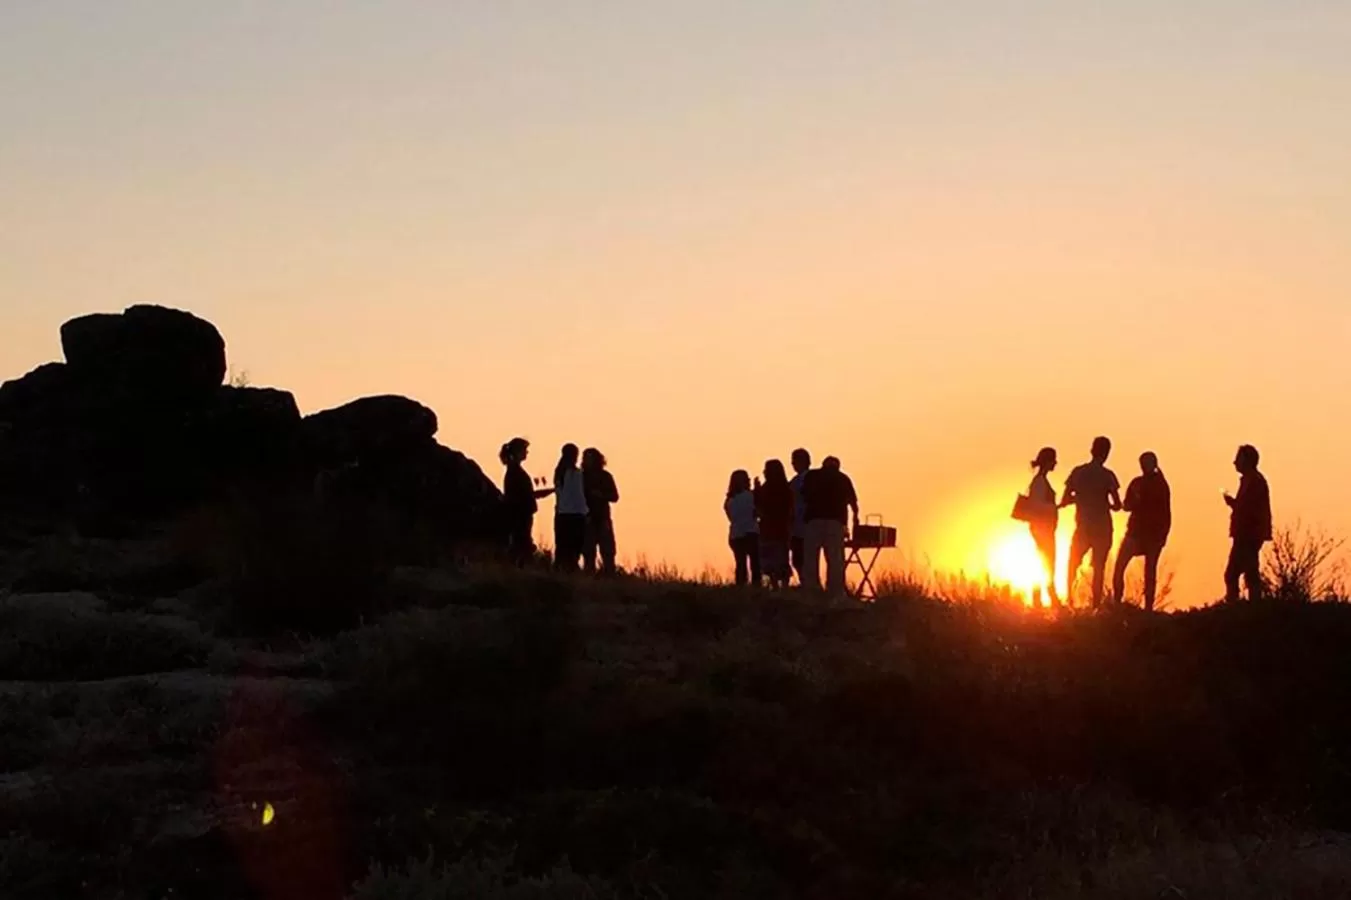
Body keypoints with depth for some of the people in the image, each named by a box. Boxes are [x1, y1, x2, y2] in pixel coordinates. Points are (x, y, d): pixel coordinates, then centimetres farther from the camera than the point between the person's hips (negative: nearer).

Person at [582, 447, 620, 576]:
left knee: (608, 553, -5)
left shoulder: (605, 476, 7)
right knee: (588, 554, -3)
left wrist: (601, 495, -13)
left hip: (603, 519, 1)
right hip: (587, 520, -1)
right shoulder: (581, 476, 4)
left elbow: (614, 496, 4)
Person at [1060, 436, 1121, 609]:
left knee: (1072, 565, 19)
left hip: (1083, 527, 2)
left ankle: (1069, 600, 12)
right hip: (1103, 528, -2)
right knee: (1098, 569, 2)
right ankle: (1096, 606, -5)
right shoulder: (1107, 475, -7)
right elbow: (1117, 505, -8)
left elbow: (1064, 501, -1)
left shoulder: (1078, 472, -1)